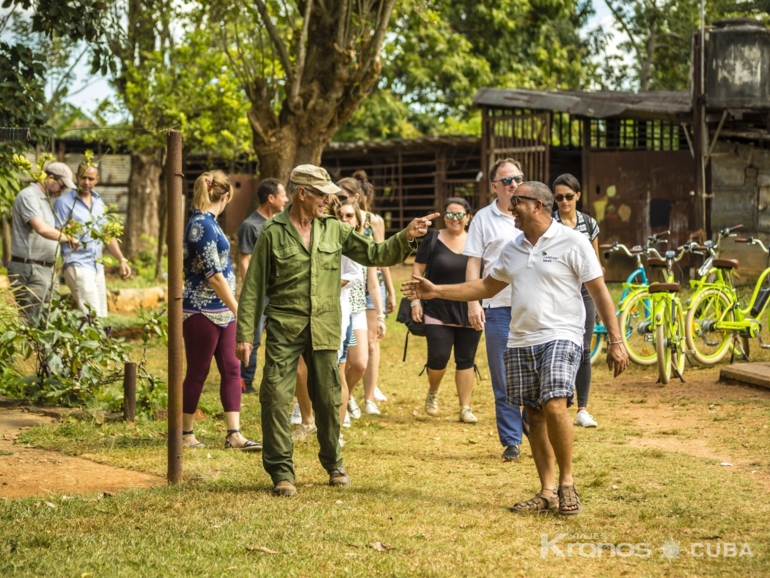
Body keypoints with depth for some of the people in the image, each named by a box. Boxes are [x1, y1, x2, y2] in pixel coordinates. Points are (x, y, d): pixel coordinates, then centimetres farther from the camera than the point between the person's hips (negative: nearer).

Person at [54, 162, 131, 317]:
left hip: (97, 267, 7)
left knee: (101, 316, 5)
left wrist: (122, 260, 12)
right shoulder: (64, 202, -5)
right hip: (77, 265, -7)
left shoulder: (99, 203, 15)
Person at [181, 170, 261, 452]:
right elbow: (213, 275, -20)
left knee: (231, 370, 5)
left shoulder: (207, 223, 12)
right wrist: (238, 309, -17)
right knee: (197, 373, 1)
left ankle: (234, 434, 5)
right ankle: (185, 433, 13)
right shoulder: (203, 225, -17)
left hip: (220, 311, 9)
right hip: (203, 312, -9)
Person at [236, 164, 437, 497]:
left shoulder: (334, 230, 7)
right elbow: (253, 288, -2)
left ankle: (333, 464, 29)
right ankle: (281, 472, 2)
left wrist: (406, 238, -7)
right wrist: (245, 334, -6)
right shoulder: (273, 233, -3)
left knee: (329, 401, 11)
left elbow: (374, 255, 9)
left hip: (324, 329, 3)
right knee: (276, 398, -8)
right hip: (284, 328, -3)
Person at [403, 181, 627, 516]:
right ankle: (547, 492, 14)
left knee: (554, 406, -21)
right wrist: (437, 291, 16)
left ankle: (567, 483, -5)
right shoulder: (512, 249, 14)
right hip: (520, 341, 7)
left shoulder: (572, 242, -5)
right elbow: (487, 287, 23)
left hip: (560, 337, -6)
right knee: (534, 415, 7)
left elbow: (599, 292, -6)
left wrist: (615, 341, -11)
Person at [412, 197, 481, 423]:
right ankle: (433, 392, 23)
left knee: (466, 360, 4)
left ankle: (465, 409, 12)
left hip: (469, 313, 2)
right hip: (439, 311, -2)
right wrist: (415, 301, -5)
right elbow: (417, 271, 1)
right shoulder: (433, 240, -1)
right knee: (438, 357, -8)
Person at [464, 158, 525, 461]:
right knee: (504, 380, 3)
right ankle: (511, 441, 10)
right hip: (498, 307, -1)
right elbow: (473, 264, 4)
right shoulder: (484, 218, 5)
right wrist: (473, 303, -6)